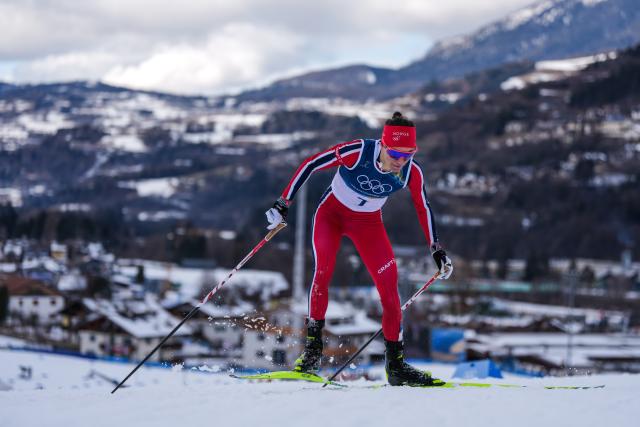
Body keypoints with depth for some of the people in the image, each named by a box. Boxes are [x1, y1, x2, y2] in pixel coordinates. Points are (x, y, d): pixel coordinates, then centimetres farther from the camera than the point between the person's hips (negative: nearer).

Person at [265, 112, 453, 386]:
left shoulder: (411, 173, -20)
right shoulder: (358, 152, -31)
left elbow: (423, 209, -1)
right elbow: (310, 165, -22)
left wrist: (437, 251, 1)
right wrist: (283, 204, -22)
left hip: (368, 223, 3)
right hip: (332, 212, -3)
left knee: (389, 284, -9)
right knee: (323, 271, -26)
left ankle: (395, 364, -1)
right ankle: (312, 349, -14)